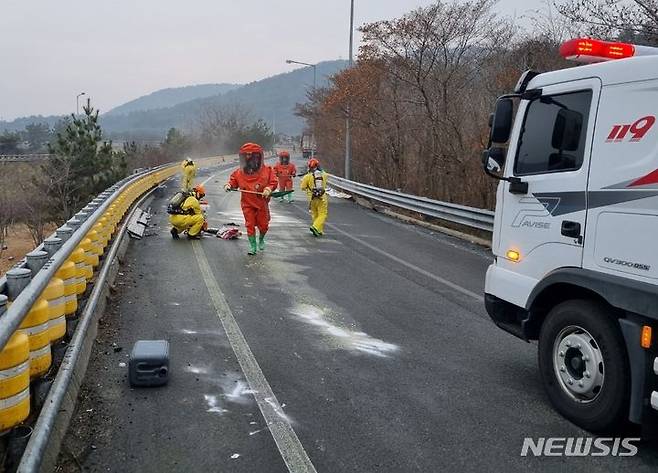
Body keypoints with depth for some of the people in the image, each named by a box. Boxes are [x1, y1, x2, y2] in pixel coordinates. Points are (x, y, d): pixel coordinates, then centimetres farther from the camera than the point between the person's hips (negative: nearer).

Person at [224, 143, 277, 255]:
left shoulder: (267, 170, -6)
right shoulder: (239, 172, -1)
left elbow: (273, 181, -4)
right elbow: (233, 181, 9)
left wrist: (268, 189, -22)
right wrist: (229, 185, -12)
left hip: (262, 203, 0)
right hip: (247, 204, 1)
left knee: (263, 225, 7)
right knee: (250, 225, 1)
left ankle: (261, 240, 38)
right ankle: (253, 246, 13)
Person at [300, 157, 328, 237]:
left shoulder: (307, 176, -6)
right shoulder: (324, 174, 1)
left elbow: (303, 187, -2)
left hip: (313, 198, 1)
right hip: (322, 198, -1)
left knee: (315, 215, 15)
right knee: (322, 215, 0)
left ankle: (319, 231, 21)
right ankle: (315, 227, -20)